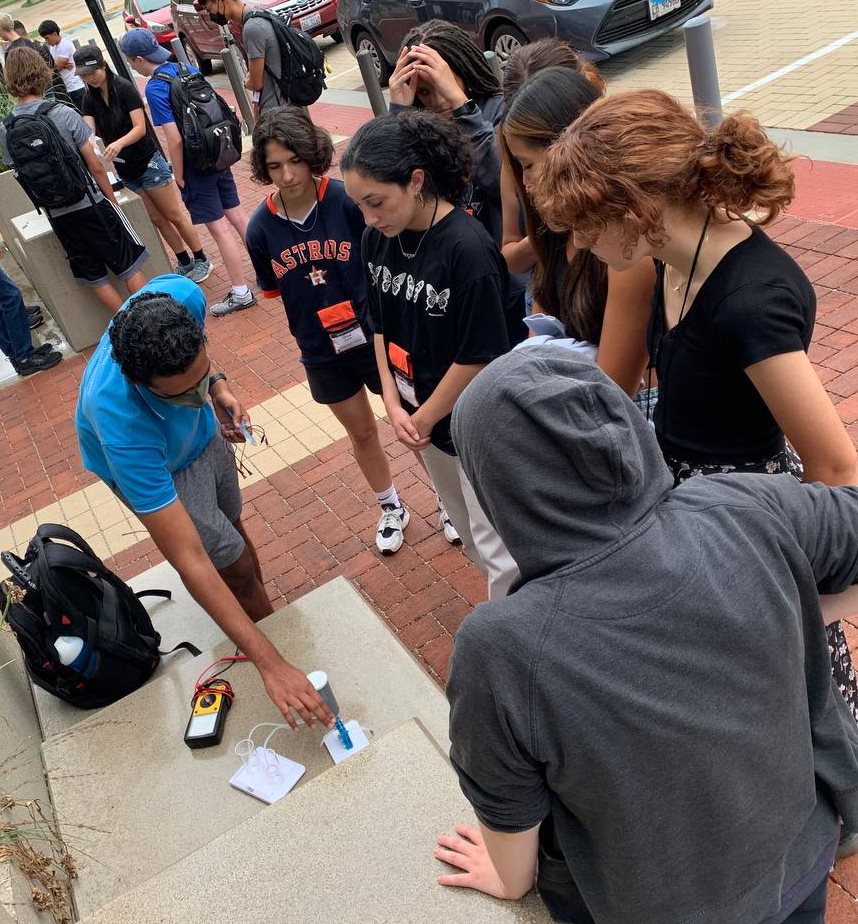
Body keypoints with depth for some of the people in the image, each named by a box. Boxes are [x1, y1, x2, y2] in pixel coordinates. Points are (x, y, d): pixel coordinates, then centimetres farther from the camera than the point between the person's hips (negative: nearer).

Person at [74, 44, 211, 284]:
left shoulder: (124, 88, -14)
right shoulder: (90, 99, 2)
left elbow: (140, 128, -20)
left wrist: (118, 144, -37)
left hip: (148, 163, -6)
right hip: (124, 170, 6)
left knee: (175, 215, 3)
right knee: (158, 220, 12)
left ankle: (202, 261, 16)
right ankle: (185, 263, 24)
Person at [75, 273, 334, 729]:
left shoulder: (181, 295, -36)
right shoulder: (123, 425, -47)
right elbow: (188, 561, -45)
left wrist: (217, 384, -18)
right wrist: (270, 663, -46)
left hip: (202, 430, 5)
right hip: (148, 465, -5)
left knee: (232, 527, 23)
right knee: (236, 565, 0)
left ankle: (267, 619, 47)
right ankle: (279, 633, 28)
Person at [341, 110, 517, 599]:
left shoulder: (468, 247, -26)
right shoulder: (378, 240, -5)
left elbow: (478, 357, -23)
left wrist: (423, 418, -13)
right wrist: (395, 406, -3)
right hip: (424, 417, 7)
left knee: (497, 545, 8)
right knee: (469, 531, 24)